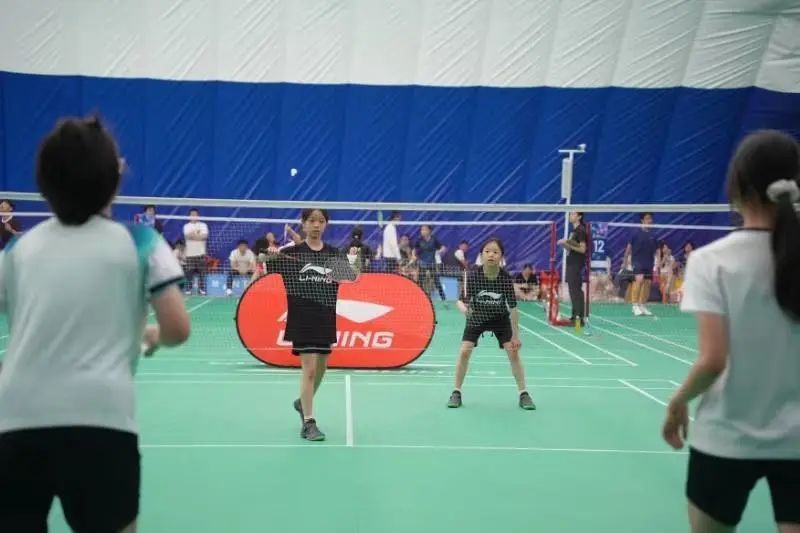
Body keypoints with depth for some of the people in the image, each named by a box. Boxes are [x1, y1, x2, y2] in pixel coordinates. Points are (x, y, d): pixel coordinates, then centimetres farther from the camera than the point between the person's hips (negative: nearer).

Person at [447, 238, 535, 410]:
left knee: (513, 352, -8)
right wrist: (463, 308, -47)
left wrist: (515, 335, -16)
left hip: (500, 318, 0)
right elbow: (461, 300, -22)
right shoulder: (473, 276, -27)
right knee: (464, 352, -12)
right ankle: (456, 393, 5)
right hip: (476, 318, 0)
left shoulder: (506, 278, -26)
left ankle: (524, 394, 6)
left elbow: (513, 307, -19)